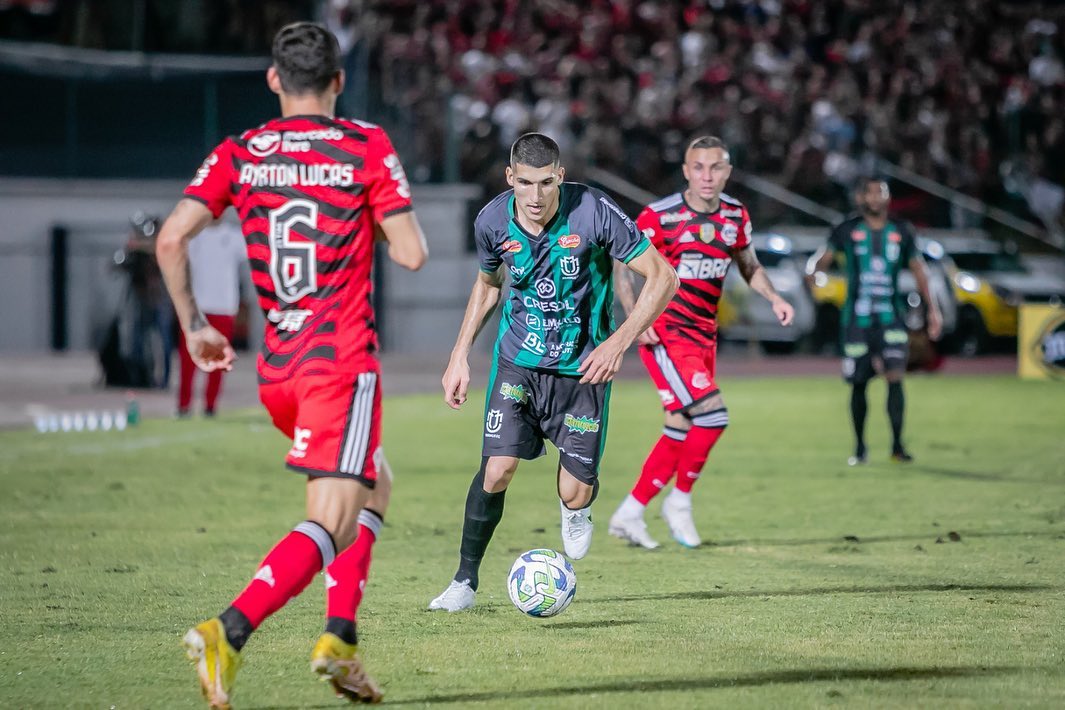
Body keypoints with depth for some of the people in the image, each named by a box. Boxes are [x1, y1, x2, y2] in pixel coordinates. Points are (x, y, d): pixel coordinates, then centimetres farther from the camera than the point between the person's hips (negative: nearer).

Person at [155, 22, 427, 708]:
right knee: (331, 524, -11)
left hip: (276, 369, 6)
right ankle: (229, 631, -31)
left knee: (373, 487, 25)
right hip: (343, 361, -6)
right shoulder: (366, 147, -3)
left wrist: (194, 325, 7)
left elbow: (172, 238, -4)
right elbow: (412, 253, -7)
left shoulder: (238, 154, 6)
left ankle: (341, 638, 12)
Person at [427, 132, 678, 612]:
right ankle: (465, 581, 2)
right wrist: (460, 356, 9)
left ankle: (575, 510, 35)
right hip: (518, 362, 2)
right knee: (497, 469, -15)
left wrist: (618, 342, -23)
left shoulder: (595, 214, -20)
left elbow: (662, 278, -14)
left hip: (582, 368, -2)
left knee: (575, 495, -5)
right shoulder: (492, 222, -9)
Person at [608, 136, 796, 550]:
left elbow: (748, 265, 20)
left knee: (682, 431, 8)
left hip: (704, 337, 7)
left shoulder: (735, 216, 4)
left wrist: (774, 298, 3)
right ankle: (680, 502, 1)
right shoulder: (660, 216, -14)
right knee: (713, 416, -18)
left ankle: (628, 515, 18)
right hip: (666, 335, -7)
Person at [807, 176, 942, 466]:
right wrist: (814, 272, -31)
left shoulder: (901, 232, 9)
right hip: (857, 319, -1)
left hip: (891, 319, 1)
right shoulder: (846, 231, 2)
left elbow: (919, 271, 15)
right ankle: (859, 447, 20)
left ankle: (897, 444, -12)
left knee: (895, 376, -15)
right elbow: (824, 257, -7)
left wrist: (932, 309, 11)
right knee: (858, 384, 5)